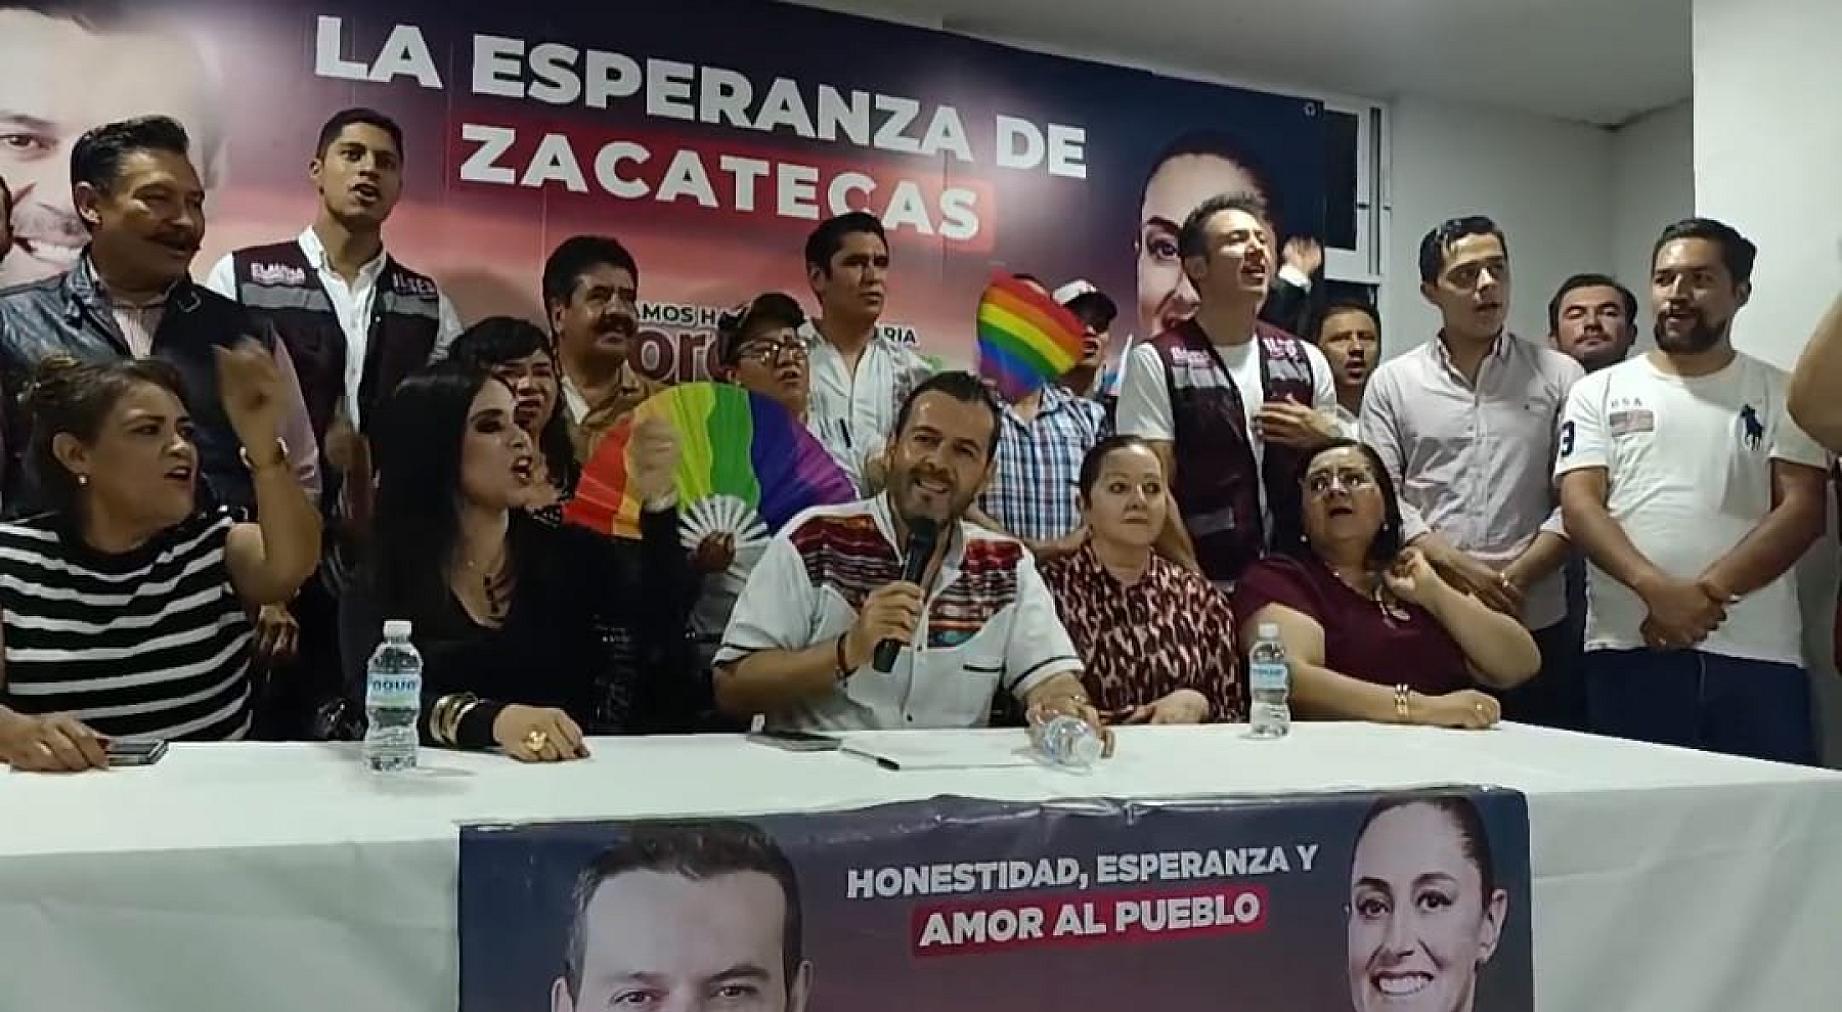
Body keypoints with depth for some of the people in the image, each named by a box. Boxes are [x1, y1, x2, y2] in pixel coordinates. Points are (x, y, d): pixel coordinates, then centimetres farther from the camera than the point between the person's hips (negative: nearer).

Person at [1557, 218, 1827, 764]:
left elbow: (1802, 510, 0)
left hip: (1757, 654, 0)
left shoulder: (1781, 394, 11)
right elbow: (1580, 506, -1)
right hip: (1630, 649, 0)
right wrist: (1657, 589, -17)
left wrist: (1708, 591, -14)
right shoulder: (1599, 392, 11)